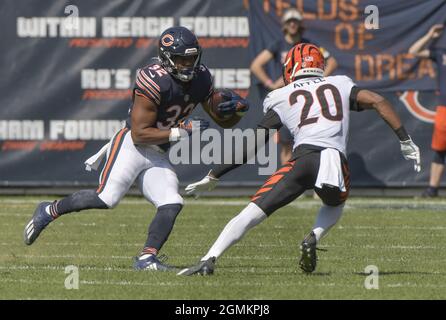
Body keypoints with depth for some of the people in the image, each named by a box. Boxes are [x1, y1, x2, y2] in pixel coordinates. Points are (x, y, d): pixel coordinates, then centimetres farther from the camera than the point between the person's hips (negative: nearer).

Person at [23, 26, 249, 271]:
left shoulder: (200, 78, 3)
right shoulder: (154, 80, -21)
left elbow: (223, 121, 13)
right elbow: (139, 134, -20)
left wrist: (236, 108, -9)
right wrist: (180, 132, -22)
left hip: (157, 156, 7)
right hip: (131, 146, -7)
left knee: (171, 205, -12)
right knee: (106, 198, -19)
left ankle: (146, 258, -11)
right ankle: (49, 211, 0)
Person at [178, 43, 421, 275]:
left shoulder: (280, 98, 21)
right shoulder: (340, 85, 28)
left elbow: (253, 144, 16)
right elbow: (377, 101, 15)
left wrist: (212, 177, 20)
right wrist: (405, 141, 18)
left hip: (304, 158, -2)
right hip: (337, 160, 2)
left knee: (253, 213, -2)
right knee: (335, 205, 33)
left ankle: (209, 259, -19)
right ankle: (314, 237, 3)